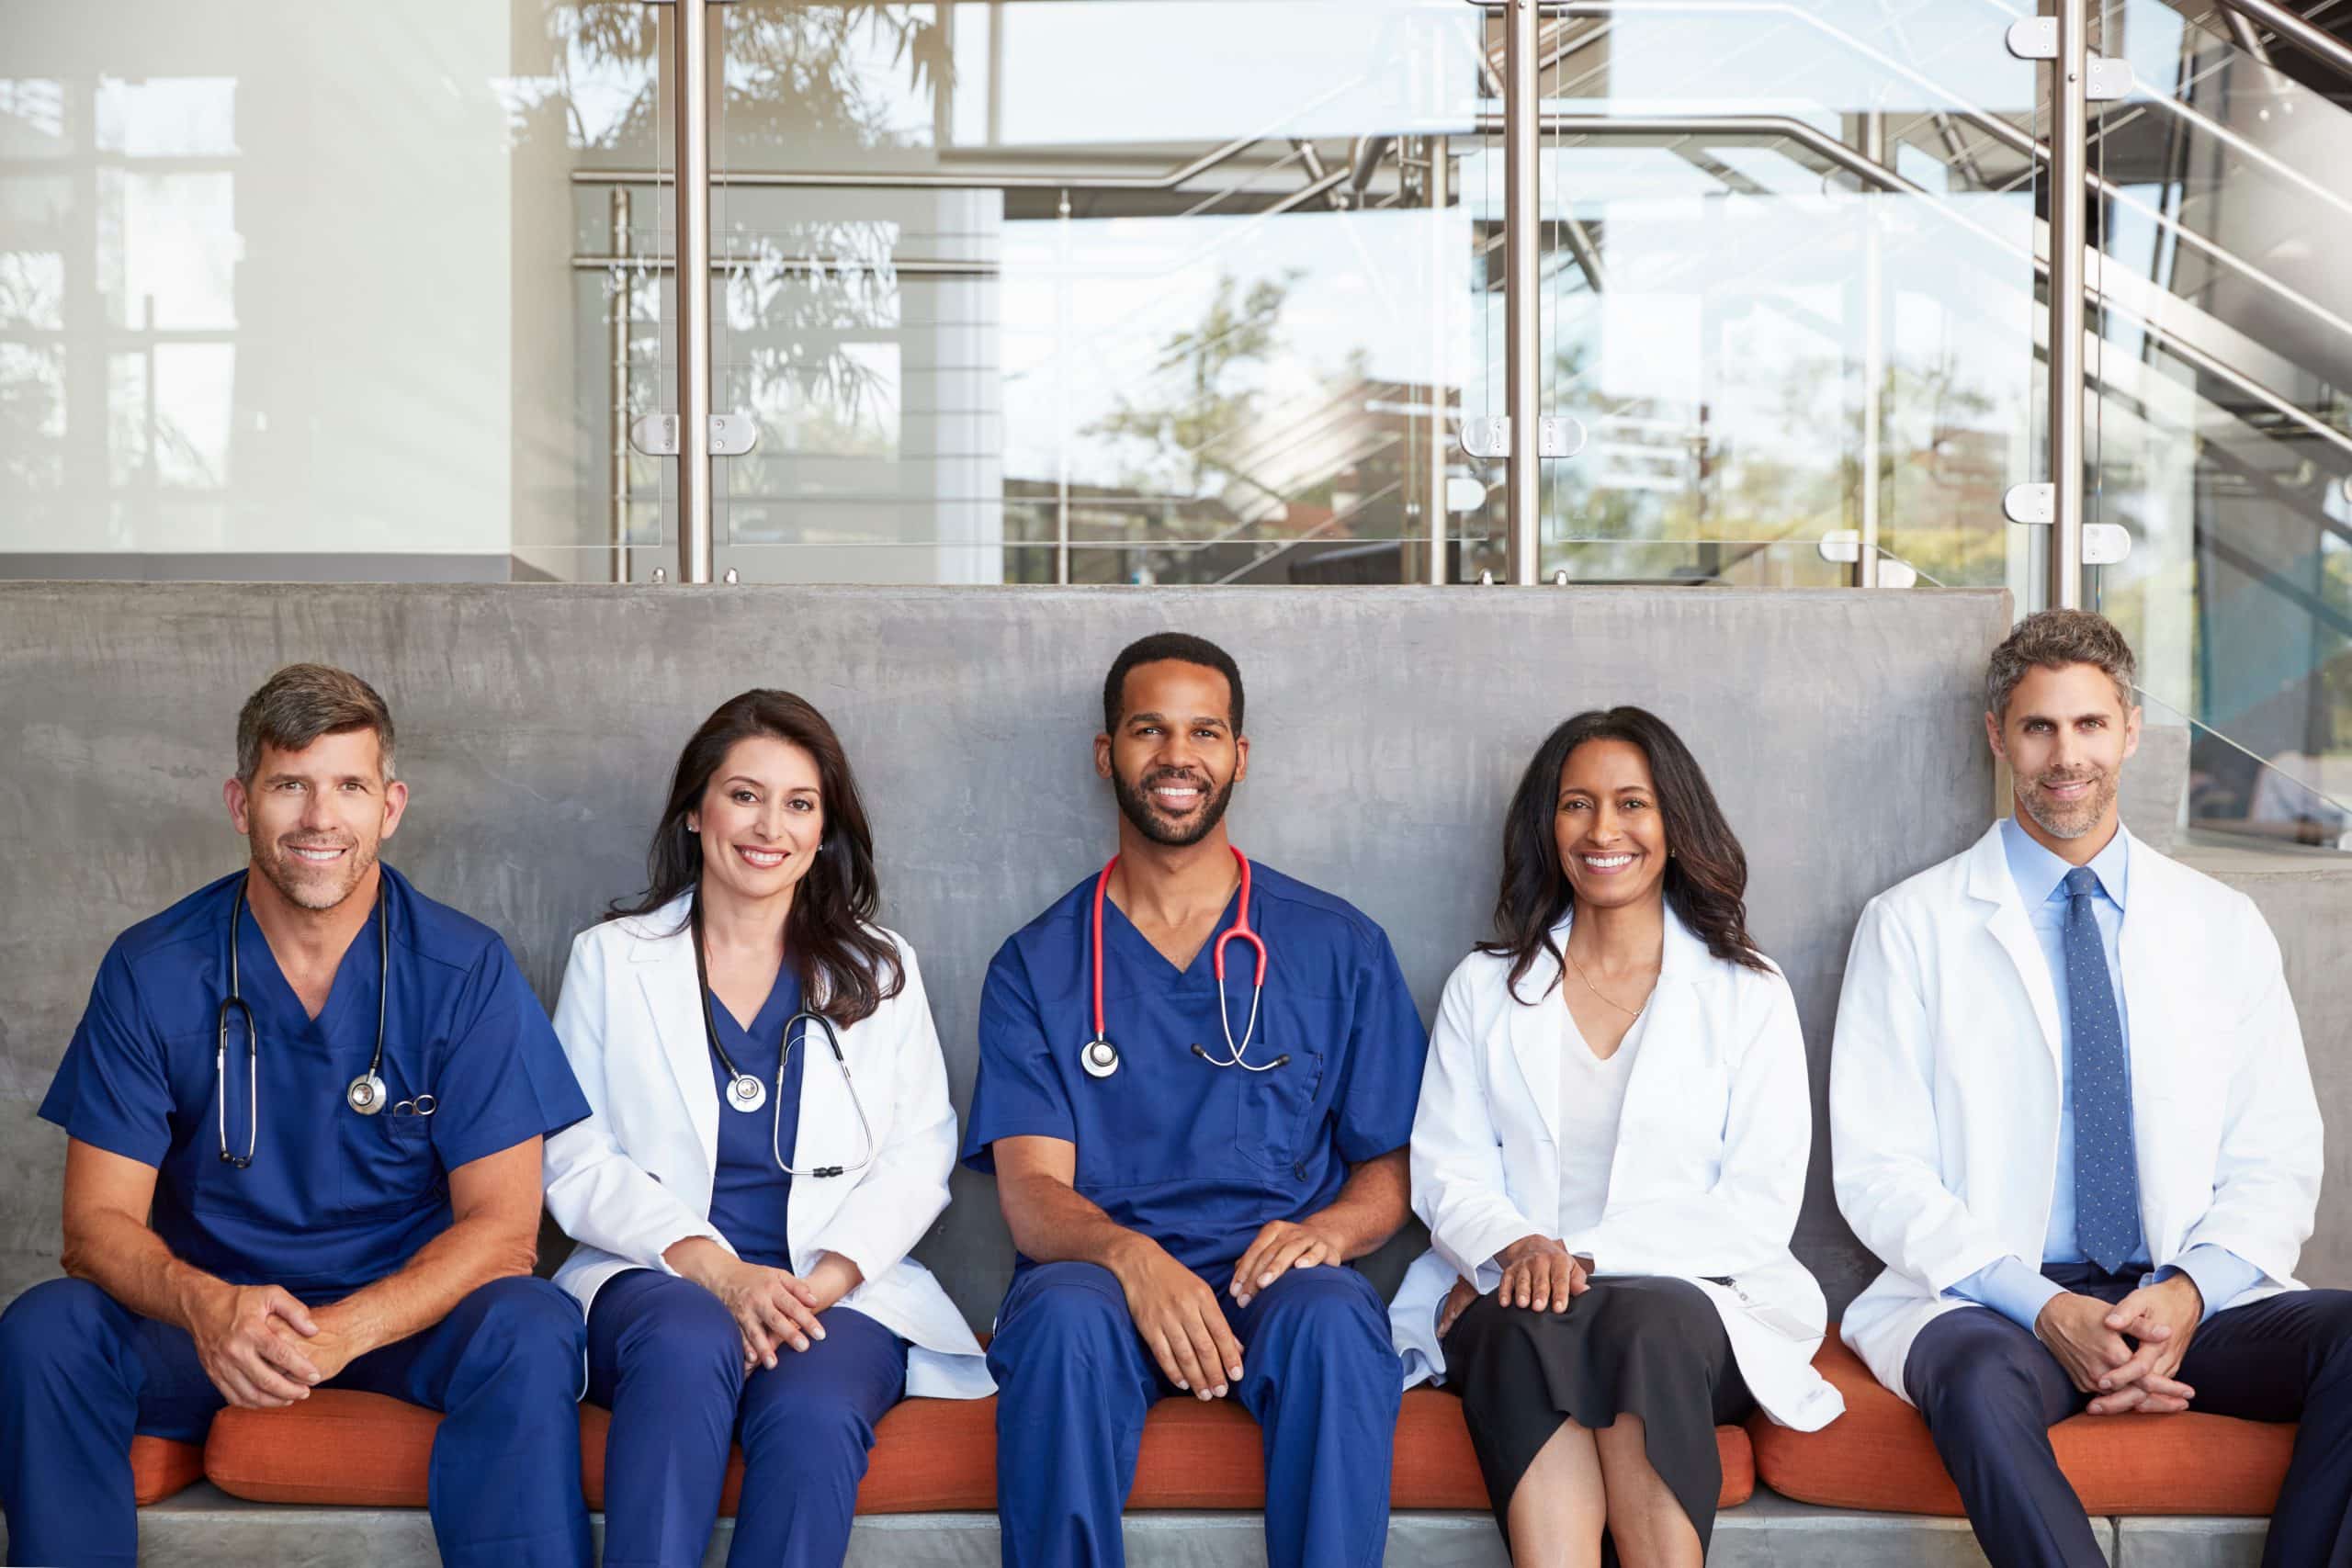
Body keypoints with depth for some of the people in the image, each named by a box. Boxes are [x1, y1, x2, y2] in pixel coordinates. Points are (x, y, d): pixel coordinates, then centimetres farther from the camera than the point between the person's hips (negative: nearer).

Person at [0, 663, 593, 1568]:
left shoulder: (465, 971, -7)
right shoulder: (152, 973, -4)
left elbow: (501, 1224, -11)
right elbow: (98, 1222, -6)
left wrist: (348, 1328, -29)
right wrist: (204, 1305, -29)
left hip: (408, 1309, -1)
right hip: (211, 1312, 2)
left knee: (528, 1332, -32)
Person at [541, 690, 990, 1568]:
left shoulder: (882, 970, 15)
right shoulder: (611, 959, 12)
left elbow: (917, 1158, 6)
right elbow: (576, 1167, 3)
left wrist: (824, 1282, -13)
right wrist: (718, 1271, -13)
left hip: (842, 1288, 0)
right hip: (656, 1276, 0)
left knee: (813, 1412, -34)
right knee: (690, 1342, -37)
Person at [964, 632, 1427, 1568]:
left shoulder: (1339, 948, 11)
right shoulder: (1036, 966, 10)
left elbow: (1388, 1167, 11)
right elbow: (1032, 1190, -1)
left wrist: (1325, 1230, -14)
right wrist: (1129, 1255, -24)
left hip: (1275, 1276, 0)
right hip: (1099, 1272, 0)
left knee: (1333, 1319, -34)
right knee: (1065, 1315, -34)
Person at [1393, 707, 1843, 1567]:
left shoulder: (1749, 995, 10)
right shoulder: (1484, 988, 17)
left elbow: (1761, 1206, 1)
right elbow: (1446, 1173, 9)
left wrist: (1585, 1256, -12)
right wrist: (1515, 1247, -15)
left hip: (1695, 1296, -1)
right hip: (1510, 1303, 1)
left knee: (1648, 1320, -35)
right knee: (1534, 1331, -34)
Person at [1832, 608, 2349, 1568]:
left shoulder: (2224, 926, 14)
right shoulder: (1911, 925, 5)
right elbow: (1877, 1170, -2)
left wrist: (2190, 1292, -11)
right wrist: (2047, 1311, -15)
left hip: (2188, 1301, 3)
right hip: (1988, 1305, -3)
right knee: (1980, 1384, -37)